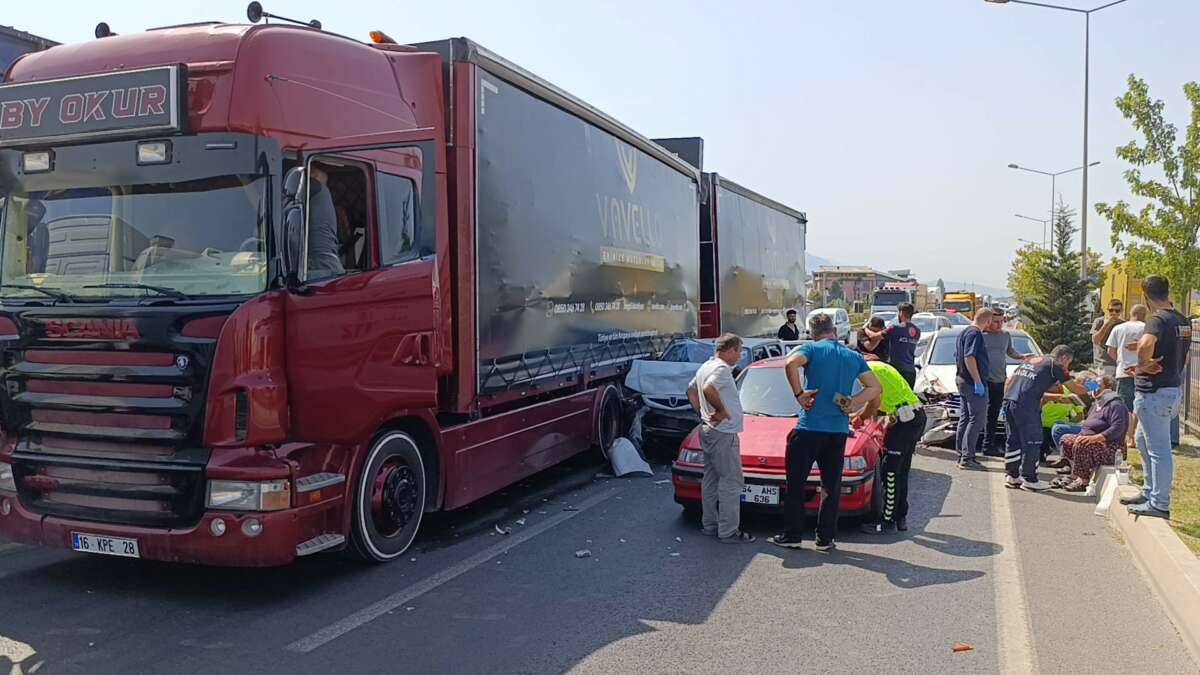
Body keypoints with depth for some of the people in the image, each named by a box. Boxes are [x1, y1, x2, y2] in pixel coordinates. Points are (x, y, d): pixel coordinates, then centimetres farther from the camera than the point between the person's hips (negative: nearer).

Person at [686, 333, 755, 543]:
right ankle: (728, 531, -5)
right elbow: (708, 389, -34)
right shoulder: (721, 368, -16)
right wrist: (722, 410, -20)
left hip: (707, 430, 11)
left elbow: (691, 390, 26)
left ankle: (709, 524, 22)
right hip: (723, 433, -11)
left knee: (711, 479, 15)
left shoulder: (705, 366, 15)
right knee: (731, 482, -6)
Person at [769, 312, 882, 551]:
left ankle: (792, 536, 9)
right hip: (838, 431, 4)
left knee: (796, 484, 6)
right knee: (831, 487, 12)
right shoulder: (853, 356, 12)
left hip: (809, 427, -4)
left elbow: (791, 363, -23)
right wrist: (852, 403, 1)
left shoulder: (811, 348, -1)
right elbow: (876, 387, 9)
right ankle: (825, 538, 15)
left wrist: (799, 393, -13)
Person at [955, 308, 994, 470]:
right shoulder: (975, 333, -15)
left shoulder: (964, 332, 15)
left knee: (964, 418, 14)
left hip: (962, 380, 10)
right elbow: (969, 357, -24)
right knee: (977, 419, -7)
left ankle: (962, 454, 19)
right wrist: (978, 381, -24)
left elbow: (958, 357, 22)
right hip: (973, 383, -10)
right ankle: (967, 458, -8)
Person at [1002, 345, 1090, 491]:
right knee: (1032, 442, 2)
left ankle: (1011, 476, 22)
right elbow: (1075, 389, 12)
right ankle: (1029, 480, 8)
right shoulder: (1055, 365, 6)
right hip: (1026, 405, -7)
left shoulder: (1031, 360, 26)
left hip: (1009, 401, 7)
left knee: (1013, 440, 15)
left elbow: (1008, 381, 24)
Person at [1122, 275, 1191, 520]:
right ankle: (1150, 491, 32)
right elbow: (1184, 359, 22)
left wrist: (1143, 364, -22)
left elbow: (1145, 344, -39)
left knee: (1158, 448, -4)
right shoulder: (1183, 321, 11)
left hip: (1154, 392, -10)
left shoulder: (1157, 320, -18)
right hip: (1174, 388, 10)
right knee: (1142, 439, 24)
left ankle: (1159, 504, 3)